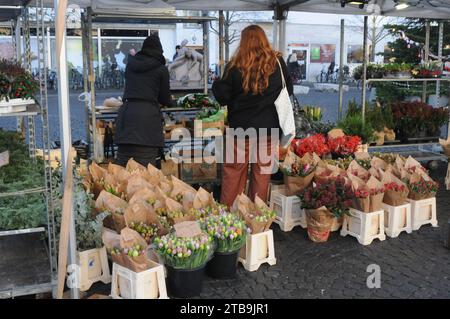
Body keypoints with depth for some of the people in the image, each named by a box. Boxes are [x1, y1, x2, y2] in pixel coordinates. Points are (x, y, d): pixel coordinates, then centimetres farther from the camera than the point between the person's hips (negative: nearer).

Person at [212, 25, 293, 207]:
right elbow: (289, 90, 11)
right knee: (262, 174, 11)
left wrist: (216, 84, 14)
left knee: (233, 172, 9)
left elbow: (223, 98, -4)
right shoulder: (277, 62, -1)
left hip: (240, 126, -1)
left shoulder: (235, 66, -8)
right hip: (269, 128, 2)